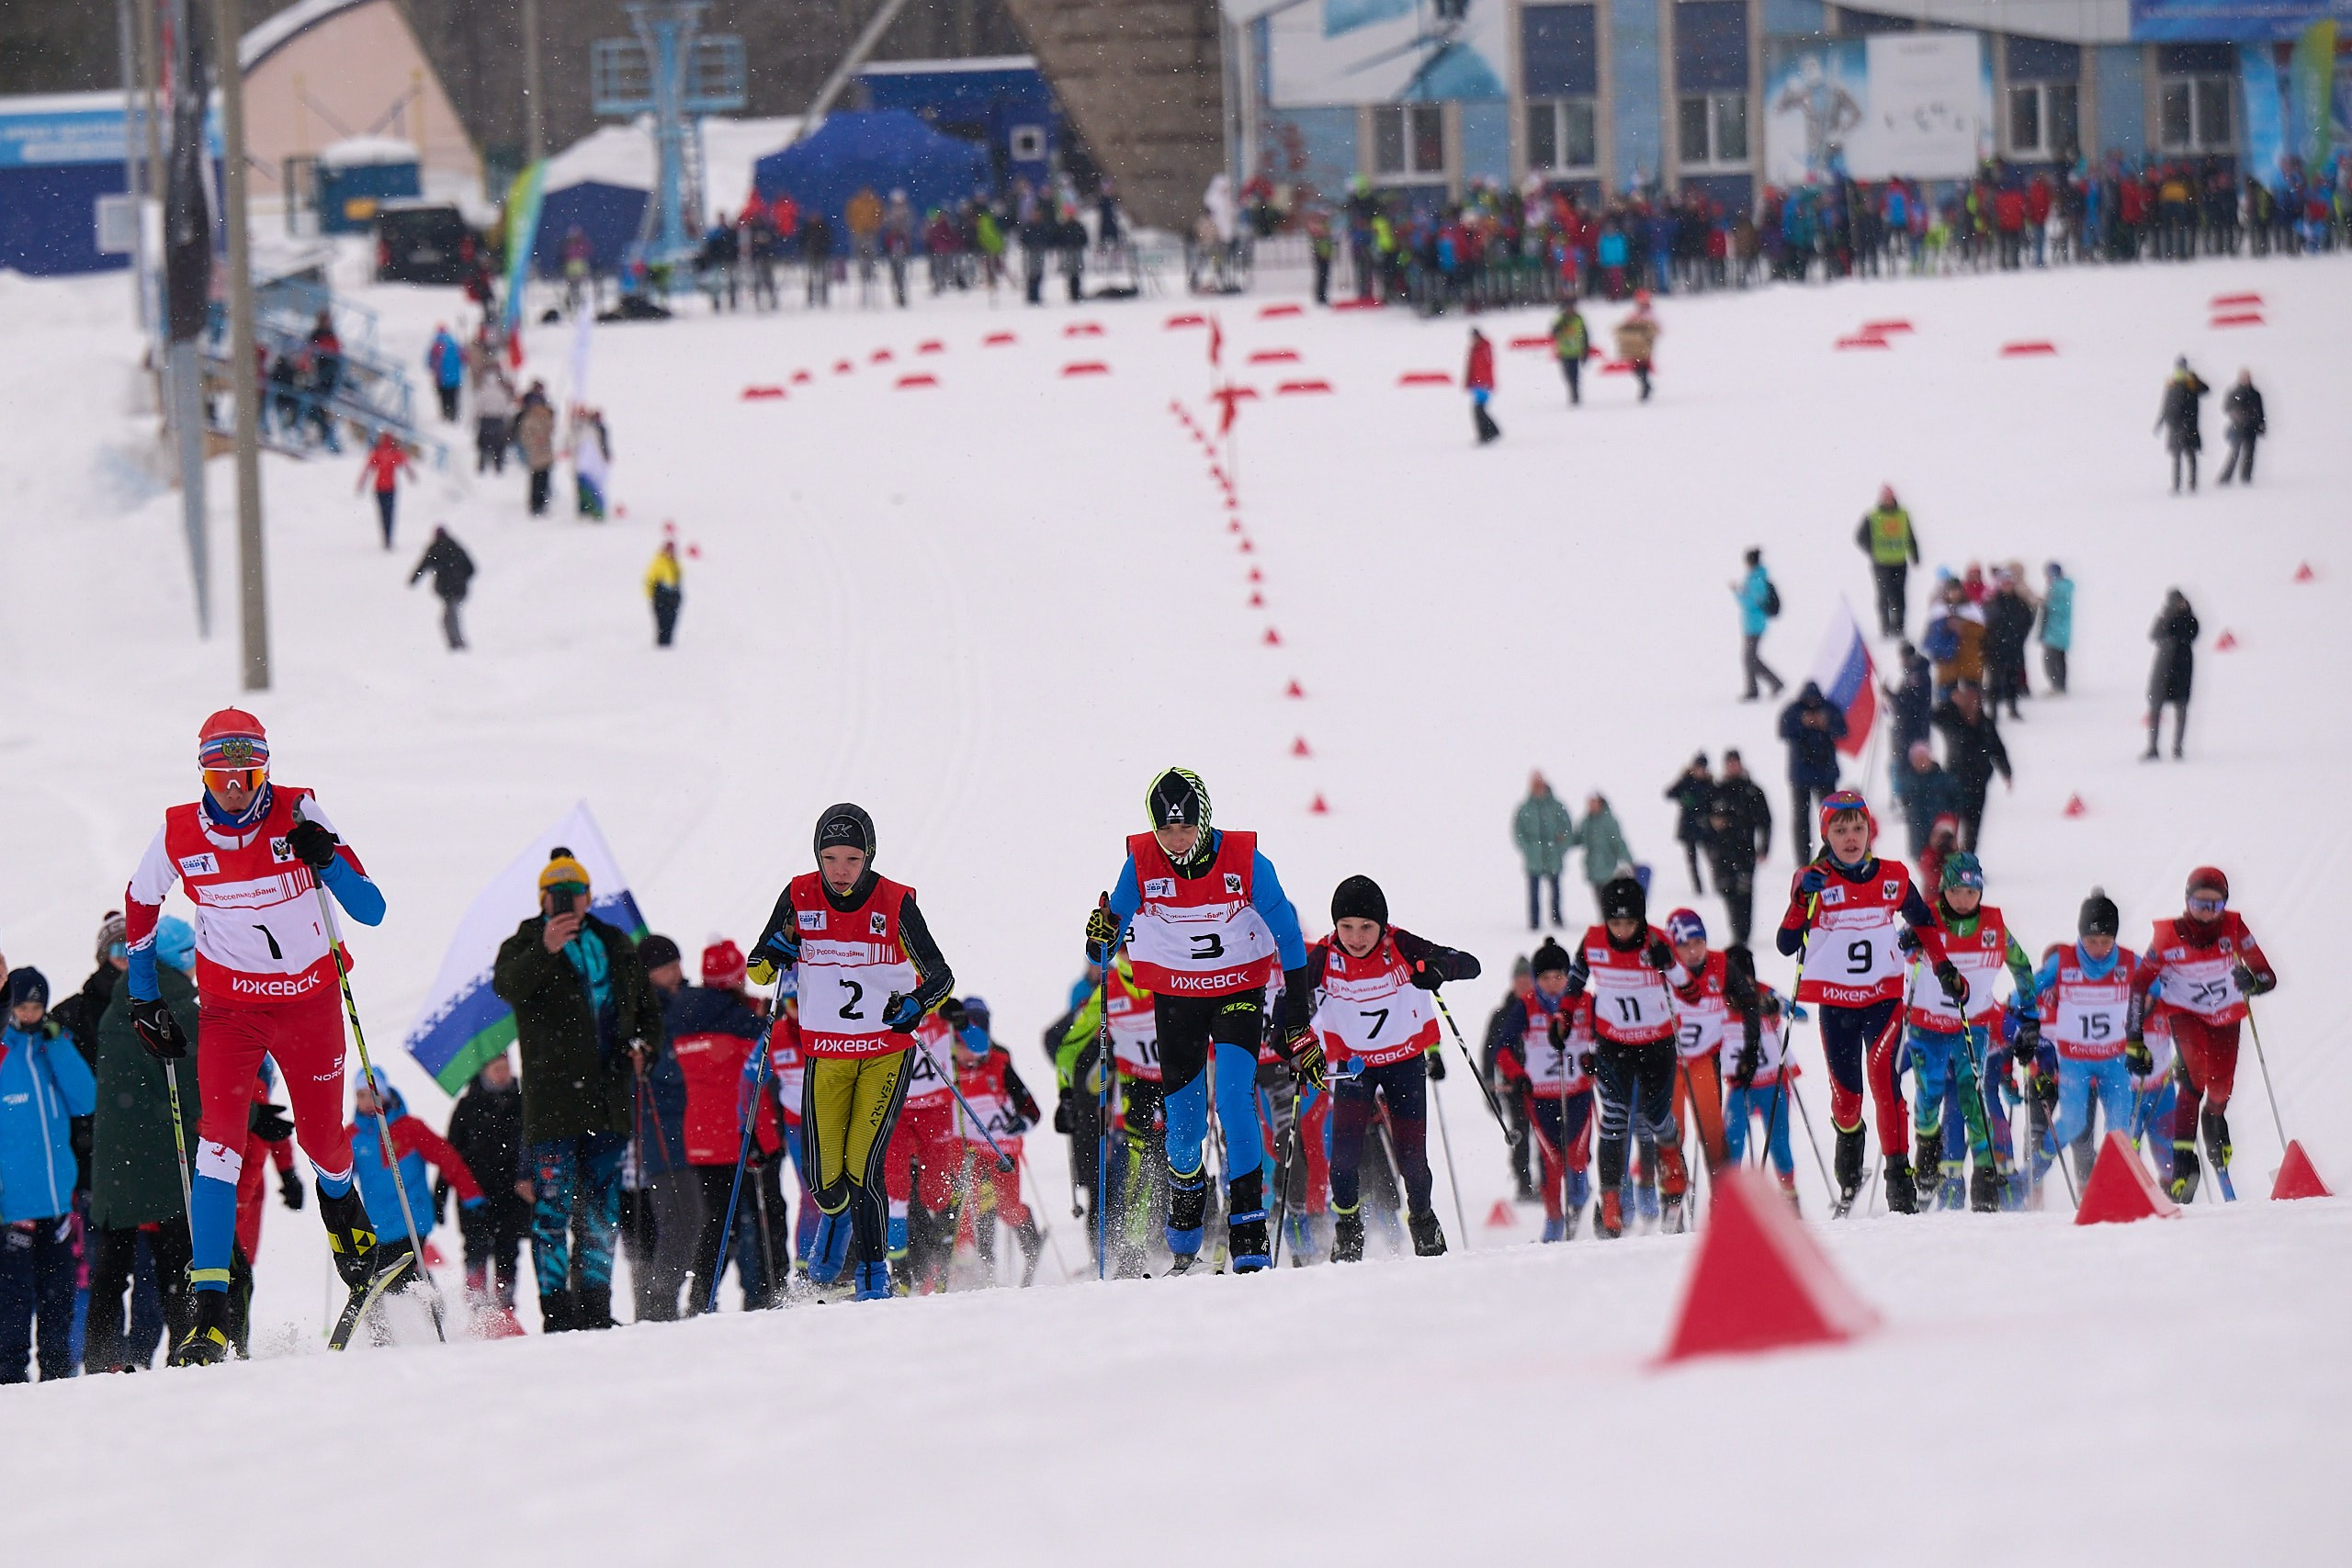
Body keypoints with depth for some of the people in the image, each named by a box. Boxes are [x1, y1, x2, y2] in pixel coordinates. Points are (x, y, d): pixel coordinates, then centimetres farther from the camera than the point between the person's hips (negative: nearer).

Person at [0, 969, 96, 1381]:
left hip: (58, 1196, 5)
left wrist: (57, 1045, -6)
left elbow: (85, 1101, 1)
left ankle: (57, 1371, 16)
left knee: (58, 1293, 9)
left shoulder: (55, 1048, 11)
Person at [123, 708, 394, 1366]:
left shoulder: (298, 815, -14)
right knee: (222, 1138, -18)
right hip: (230, 1007, 0)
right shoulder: (177, 833, -9)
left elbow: (371, 912, -16)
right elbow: (139, 907, 12)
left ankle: (351, 1236, 47)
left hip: (310, 1000, 0)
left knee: (323, 1141, 10)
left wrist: (328, 860, -33)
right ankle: (210, 1313, -23)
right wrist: (144, 999, 9)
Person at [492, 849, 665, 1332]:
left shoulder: (617, 947, 18)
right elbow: (507, 985, -20)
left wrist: (641, 1045, 4)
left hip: (608, 1100, 5)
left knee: (602, 1211, 9)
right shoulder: (524, 947, 4)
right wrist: (544, 951, -39)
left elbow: (648, 1009, 26)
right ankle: (557, 1313, -11)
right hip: (551, 1100, -5)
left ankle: (595, 1308, 16)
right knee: (553, 1210, -10)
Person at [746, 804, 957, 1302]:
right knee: (825, 1180, 0)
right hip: (825, 1055, 2)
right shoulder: (799, 897, -5)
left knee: (862, 1168, -16)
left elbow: (939, 976, -6)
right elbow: (757, 969, 4)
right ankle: (835, 1221, 37)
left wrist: (918, 1003, -27)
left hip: (886, 1052, -2)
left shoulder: (895, 904, -10)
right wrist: (776, 956, -20)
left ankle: (875, 1271, -1)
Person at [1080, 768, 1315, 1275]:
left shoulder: (1245, 862, -17)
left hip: (1239, 992, -2)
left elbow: (1288, 935, -6)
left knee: (1234, 1100, -22)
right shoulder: (1141, 864, -13)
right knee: (1184, 1123, 3)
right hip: (1175, 998, 2)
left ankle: (1249, 1237, -22)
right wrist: (1102, 934, -30)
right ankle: (1182, 1241, 29)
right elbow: (1104, 950, -5)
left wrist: (1298, 1025, -6)